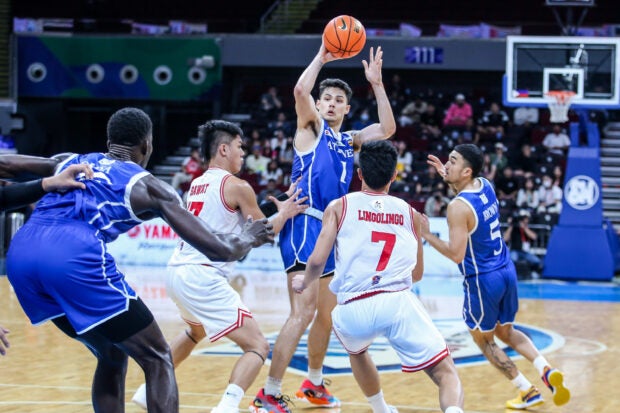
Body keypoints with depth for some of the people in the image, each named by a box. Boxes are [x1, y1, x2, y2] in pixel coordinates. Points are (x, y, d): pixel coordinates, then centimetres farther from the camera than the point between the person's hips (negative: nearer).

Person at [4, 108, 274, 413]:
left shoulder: (69, 162, 32)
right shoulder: (148, 186, 18)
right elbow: (220, 251, 16)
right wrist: (248, 238, 38)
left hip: (19, 253, 6)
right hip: (75, 258, -6)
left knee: (112, 356, 26)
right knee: (157, 361, 8)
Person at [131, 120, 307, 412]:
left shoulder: (198, 185, 18)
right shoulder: (237, 187, -5)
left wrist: (278, 205, 32)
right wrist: (284, 213, 23)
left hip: (177, 270, 9)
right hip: (203, 277, -9)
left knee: (196, 331, 38)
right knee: (257, 346, -5)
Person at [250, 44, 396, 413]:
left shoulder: (350, 141, 19)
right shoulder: (311, 127, 2)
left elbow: (387, 129, 7)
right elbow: (300, 90, -16)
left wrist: (377, 84, 3)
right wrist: (322, 57, -9)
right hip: (305, 225, -8)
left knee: (327, 314, 16)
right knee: (303, 311, -17)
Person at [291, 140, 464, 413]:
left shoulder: (339, 207, 11)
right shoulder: (410, 214, 18)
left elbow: (317, 261, 2)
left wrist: (304, 283, 24)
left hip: (353, 310, 1)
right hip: (398, 301, -1)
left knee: (356, 350, 36)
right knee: (445, 373, 1)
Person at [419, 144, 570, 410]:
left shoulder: (458, 207, -22)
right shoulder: (485, 185, 3)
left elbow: (456, 254, -24)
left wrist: (426, 235, -15)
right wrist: (446, 176, 23)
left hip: (482, 280, -8)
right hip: (507, 271, 8)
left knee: (483, 339, 14)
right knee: (506, 332, 25)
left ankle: (527, 391, 11)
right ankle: (547, 371, 5)